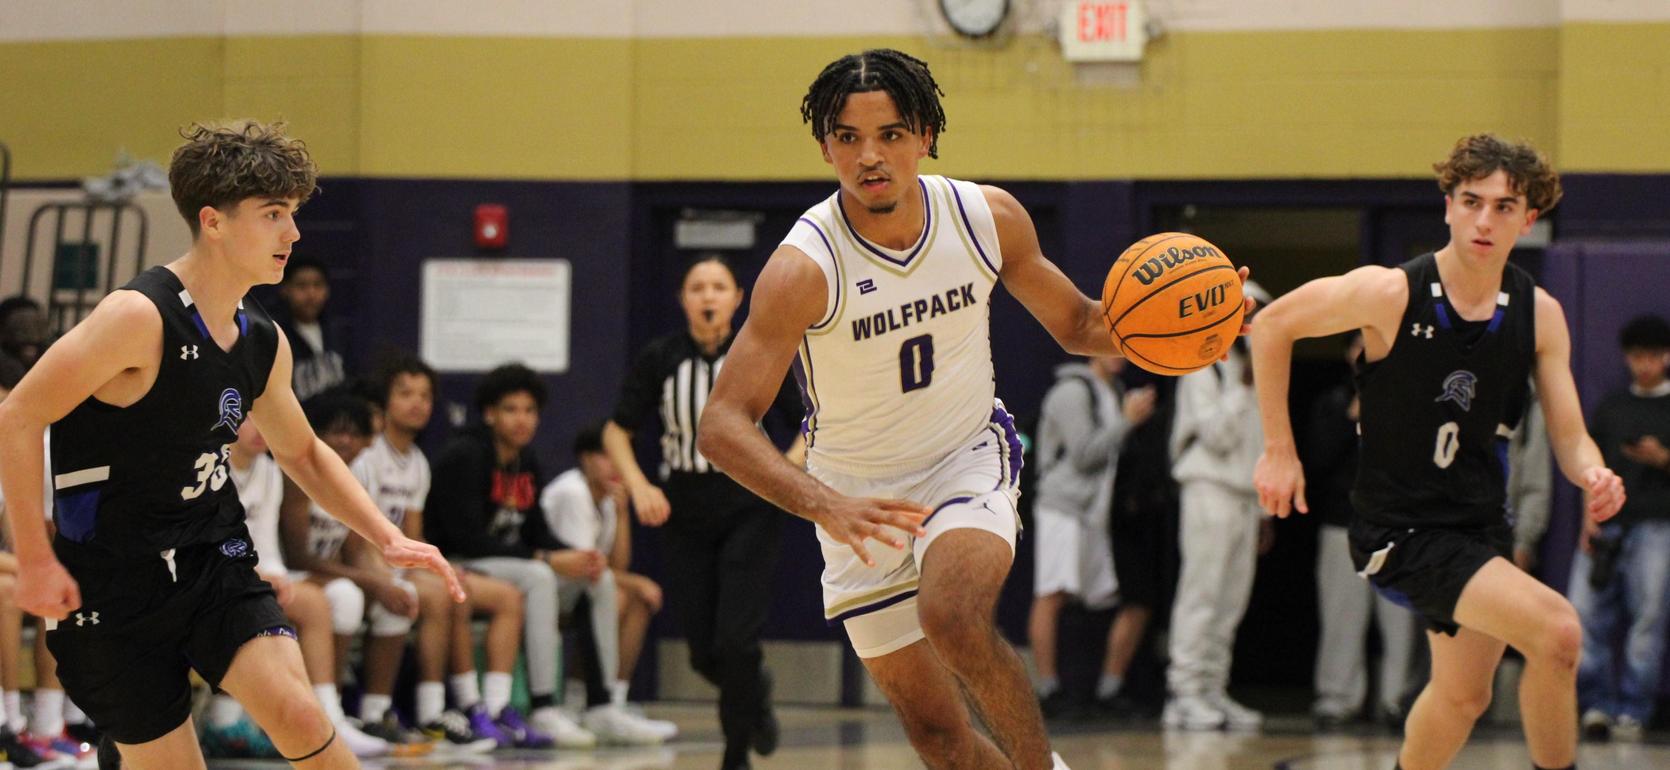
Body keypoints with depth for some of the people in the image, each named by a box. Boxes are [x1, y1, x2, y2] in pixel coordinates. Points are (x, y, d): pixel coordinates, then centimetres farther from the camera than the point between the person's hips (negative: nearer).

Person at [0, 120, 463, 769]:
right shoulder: (141, 318, -20)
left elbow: (302, 453, 21)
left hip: (214, 559, 5)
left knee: (295, 712, -19)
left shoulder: (264, 343, 3)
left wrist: (388, 539, 10)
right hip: (113, 581, -5)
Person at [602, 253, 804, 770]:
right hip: (684, 516, 2)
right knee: (704, 653, 5)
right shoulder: (660, 358, -4)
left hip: (749, 513, -2)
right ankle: (755, 694, 39)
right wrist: (638, 485, -11)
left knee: (736, 639, -14)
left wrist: (789, 465, -17)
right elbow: (616, 431, 4)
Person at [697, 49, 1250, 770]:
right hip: (860, 497, 0)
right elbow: (723, 425, -29)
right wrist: (827, 506, -45)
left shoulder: (989, 218, -12)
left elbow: (1076, 324, 5)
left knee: (954, 618, -30)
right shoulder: (804, 268, -24)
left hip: (970, 457, 0)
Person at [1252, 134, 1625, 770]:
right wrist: (1279, 451, -6)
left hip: (1481, 522, 7)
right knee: (1557, 631, -24)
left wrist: (1594, 474, -25)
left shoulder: (1540, 315, -3)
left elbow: (1569, 437, -2)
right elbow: (1272, 325, -5)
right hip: (1402, 529, -7)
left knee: (1463, 693, 21)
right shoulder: (1391, 293, -17)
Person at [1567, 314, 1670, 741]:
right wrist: (1590, 518, 6)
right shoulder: (1610, 408, 19)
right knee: (1587, 611, -7)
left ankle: (1632, 711, -6)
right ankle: (1597, 704, 0)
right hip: (1608, 526, 3)